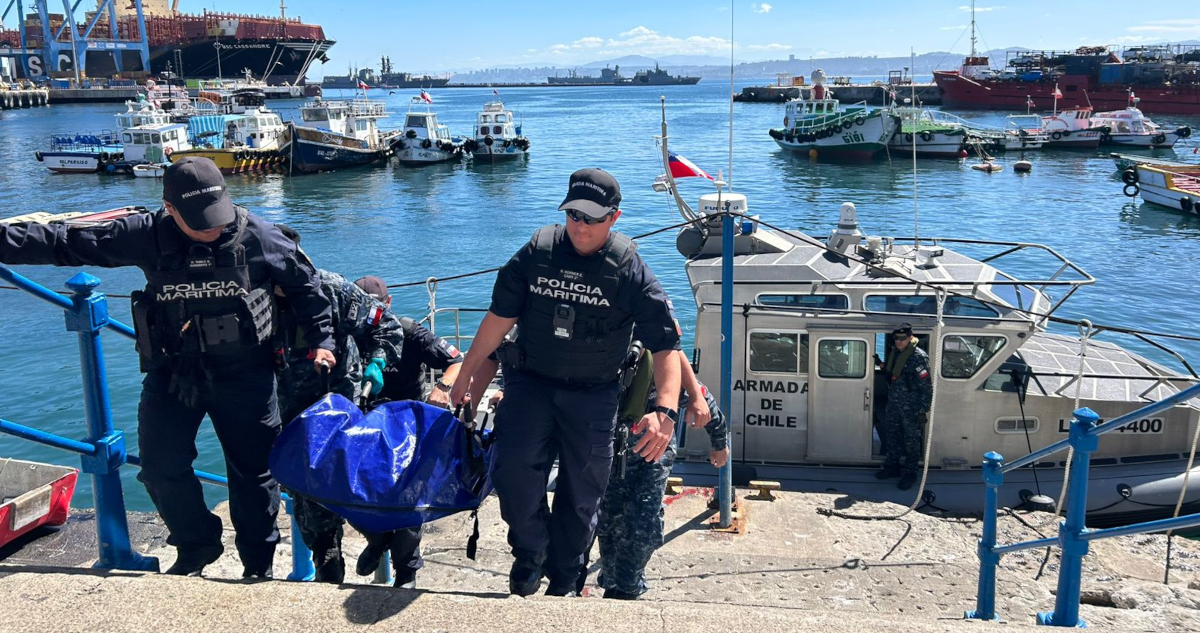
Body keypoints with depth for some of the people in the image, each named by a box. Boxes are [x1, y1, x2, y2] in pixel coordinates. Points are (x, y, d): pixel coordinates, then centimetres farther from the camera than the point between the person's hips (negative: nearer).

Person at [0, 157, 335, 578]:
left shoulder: (257, 236, -10)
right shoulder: (148, 237, -7)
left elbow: (304, 283, 2)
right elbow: (66, 243, -2)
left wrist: (320, 340, 1)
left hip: (244, 374, -2)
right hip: (173, 373, 2)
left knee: (253, 469, 7)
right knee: (160, 466, 3)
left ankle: (258, 565, 26)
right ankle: (196, 546, 29)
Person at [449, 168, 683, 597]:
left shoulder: (629, 271, -9)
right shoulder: (536, 253, -3)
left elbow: (665, 346, -10)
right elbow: (500, 316, 7)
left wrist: (665, 410, -23)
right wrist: (467, 373, 11)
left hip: (593, 395, -1)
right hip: (531, 381, 1)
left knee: (582, 492, 5)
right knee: (513, 470, -18)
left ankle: (562, 582, 29)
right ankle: (530, 550, 12)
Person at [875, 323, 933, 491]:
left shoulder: (919, 357, -18)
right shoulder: (893, 352, 2)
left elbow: (926, 386, -16)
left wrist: (924, 409, -16)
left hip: (911, 407, -7)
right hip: (893, 404, 7)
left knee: (911, 440, 5)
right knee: (891, 436, 17)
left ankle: (910, 473, 18)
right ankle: (892, 467, 34)